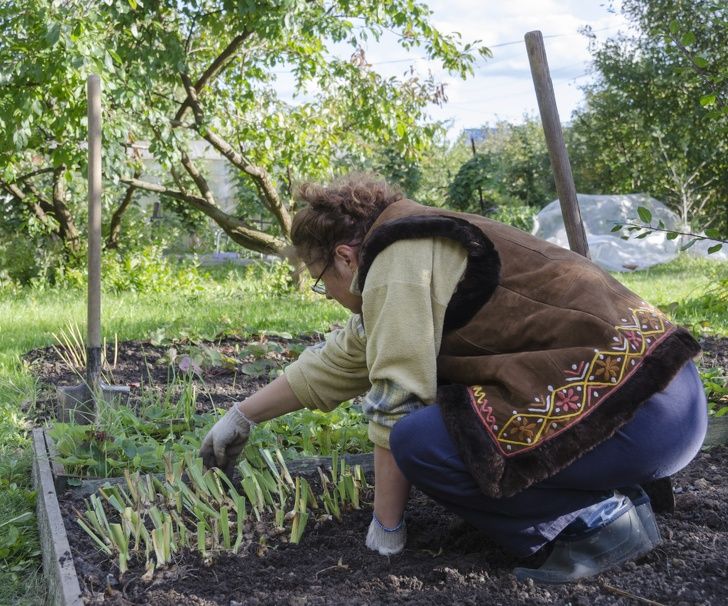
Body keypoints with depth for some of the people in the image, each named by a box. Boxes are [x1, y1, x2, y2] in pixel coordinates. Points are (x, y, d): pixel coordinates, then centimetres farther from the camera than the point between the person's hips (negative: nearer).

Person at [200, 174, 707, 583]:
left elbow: (395, 403, -13)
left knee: (420, 441, -17)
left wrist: (387, 527, -1)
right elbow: (333, 364, 27)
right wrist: (241, 418, 34)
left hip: (641, 407, -10)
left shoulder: (399, 261, -10)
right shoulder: (414, 250, 19)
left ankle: (601, 518, -4)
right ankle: (608, 491, 11)